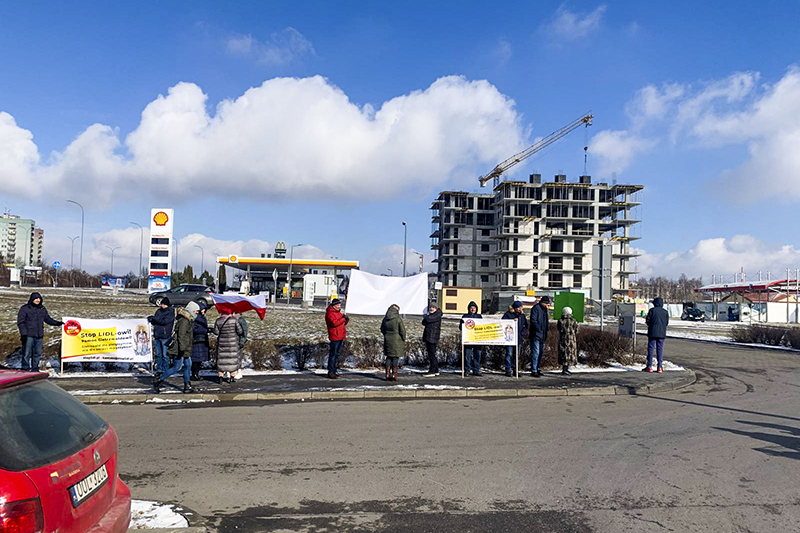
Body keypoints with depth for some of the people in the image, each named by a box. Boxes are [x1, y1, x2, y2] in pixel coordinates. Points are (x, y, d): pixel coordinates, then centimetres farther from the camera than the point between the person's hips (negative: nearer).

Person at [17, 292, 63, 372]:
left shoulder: (42, 309, 13)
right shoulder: (24, 308, -3)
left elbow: (48, 319, 21)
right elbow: (20, 322, -4)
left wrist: (57, 323, 4)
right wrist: (23, 334, -11)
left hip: (39, 335, 5)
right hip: (28, 336, -5)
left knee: (37, 353, 9)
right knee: (27, 353, -4)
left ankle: (35, 368, 17)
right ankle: (25, 369, 3)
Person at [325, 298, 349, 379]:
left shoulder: (338, 312, 18)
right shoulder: (330, 313, -11)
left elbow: (343, 323, 21)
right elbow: (334, 322, -26)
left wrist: (346, 320, 0)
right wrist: (343, 319, -20)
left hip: (340, 336, 9)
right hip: (334, 336, -9)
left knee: (337, 354, 13)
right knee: (333, 354, -8)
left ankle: (334, 370, 20)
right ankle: (331, 371, -7)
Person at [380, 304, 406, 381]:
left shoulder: (385, 319, 4)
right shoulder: (398, 319, -12)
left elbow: (382, 330, 12)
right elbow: (402, 331, -10)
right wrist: (403, 340, 3)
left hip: (387, 340, 5)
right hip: (396, 340, -5)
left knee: (388, 357, 12)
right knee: (395, 357, 1)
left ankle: (388, 375, 12)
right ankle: (394, 375, 1)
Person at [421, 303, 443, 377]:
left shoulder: (437, 315, -7)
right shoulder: (430, 315, 21)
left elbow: (429, 319, -19)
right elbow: (424, 323, 15)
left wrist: (425, 317, 2)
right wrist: (425, 319, -5)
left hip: (433, 337, -10)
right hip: (428, 337, 10)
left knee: (431, 354, -10)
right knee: (431, 354, 12)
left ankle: (432, 371, -8)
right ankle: (436, 371, 19)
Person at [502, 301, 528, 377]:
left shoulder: (522, 315, 13)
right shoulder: (508, 314, -1)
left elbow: (525, 326, 18)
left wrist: (523, 333, 2)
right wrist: (512, 320, -20)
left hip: (519, 339, 5)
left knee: (517, 355, 8)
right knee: (509, 354, -6)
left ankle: (515, 370, 15)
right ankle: (508, 370, -1)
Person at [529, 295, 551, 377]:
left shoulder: (544, 309, 17)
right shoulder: (535, 308, -11)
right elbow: (533, 321, -18)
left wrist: (547, 326, 11)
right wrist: (540, 329, -20)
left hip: (542, 335, 9)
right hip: (536, 334, -9)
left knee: (541, 352, 13)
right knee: (535, 353, -9)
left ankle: (536, 369, 22)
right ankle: (533, 371, -5)